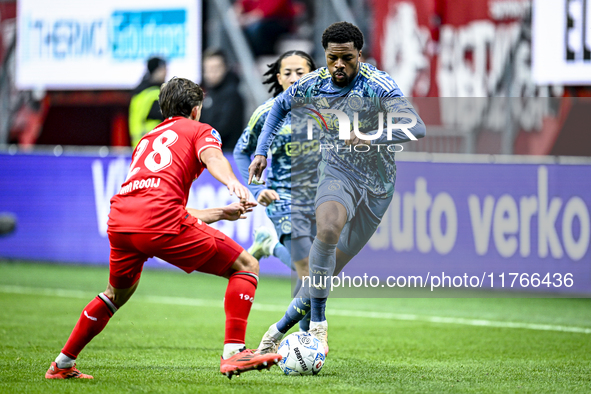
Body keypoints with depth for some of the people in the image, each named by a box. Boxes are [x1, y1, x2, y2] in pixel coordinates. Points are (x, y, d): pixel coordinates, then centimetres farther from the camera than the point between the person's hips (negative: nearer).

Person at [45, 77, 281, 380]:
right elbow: (211, 157, -8)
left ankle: (62, 364, 38)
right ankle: (233, 353, -11)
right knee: (246, 267, 4)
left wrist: (222, 213, 48)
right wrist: (233, 184, -27)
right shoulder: (199, 130, 19)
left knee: (118, 293, 34)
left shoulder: (147, 140, 36)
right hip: (161, 222, -7)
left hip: (119, 222, 7)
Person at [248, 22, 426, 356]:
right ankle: (317, 324, -28)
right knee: (328, 228, -34)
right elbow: (280, 106, 18)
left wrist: (371, 137, -44)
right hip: (338, 174, 0)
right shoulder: (313, 84, -5)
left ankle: (283, 328, 22)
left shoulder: (377, 85, -18)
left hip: (378, 184, 0)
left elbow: (416, 128, -31)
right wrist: (262, 150, 10)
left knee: (332, 267, 3)